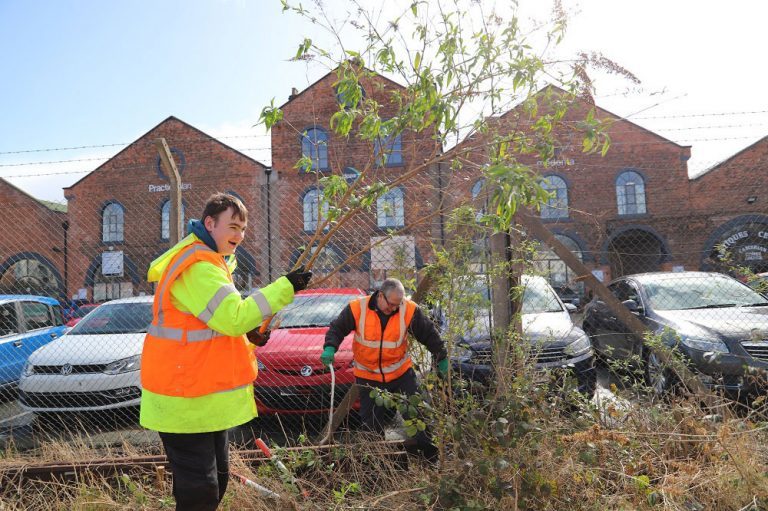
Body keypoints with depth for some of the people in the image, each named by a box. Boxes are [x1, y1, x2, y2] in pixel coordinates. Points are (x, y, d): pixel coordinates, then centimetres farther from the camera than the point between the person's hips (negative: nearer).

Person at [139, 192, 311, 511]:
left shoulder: (207, 261, 12)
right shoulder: (198, 266, -21)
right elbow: (233, 318, -28)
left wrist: (249, 332, 2)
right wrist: (285, 286, -25)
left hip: (205, 392, 10)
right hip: (187, 396, -10)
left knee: (215, 478, 20)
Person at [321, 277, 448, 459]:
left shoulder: (409, 310, -15)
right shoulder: (357, 308, -17)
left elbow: (429, 333, -3)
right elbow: (337, 328, -6)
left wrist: (442, 358, 3)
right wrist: (330, 348, -25)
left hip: (401, 373, 0)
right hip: (368, 376, 0)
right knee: (372, 419, 9)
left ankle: (430, 452, 22)